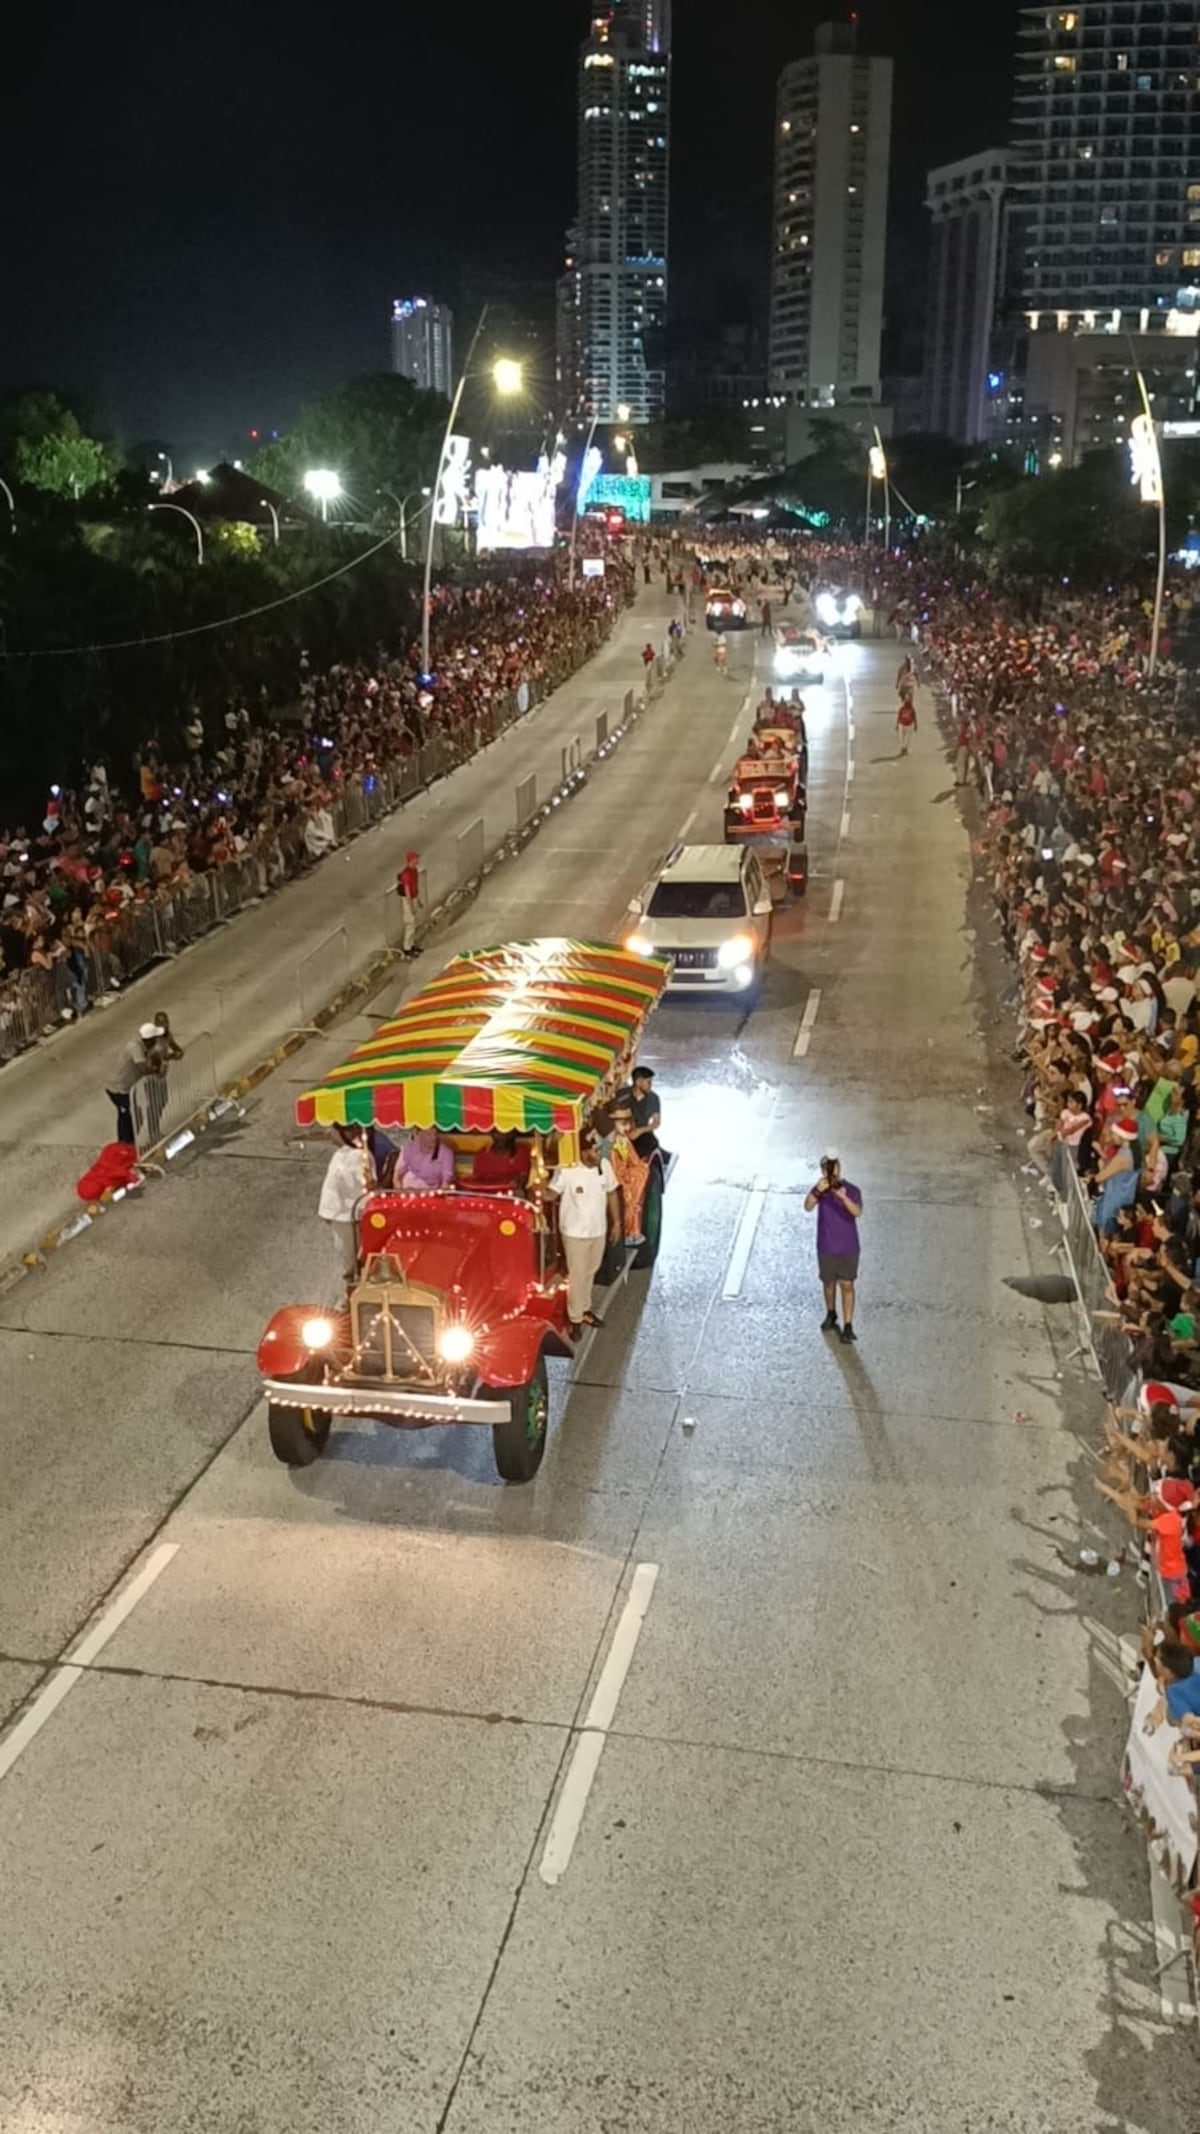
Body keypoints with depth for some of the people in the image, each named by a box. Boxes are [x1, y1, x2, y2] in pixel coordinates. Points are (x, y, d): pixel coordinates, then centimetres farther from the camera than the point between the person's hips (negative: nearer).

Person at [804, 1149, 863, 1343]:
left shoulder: (852, 1190, -11)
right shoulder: (819, 1189, -8)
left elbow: (857, 1212, -28)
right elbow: (808, 1206, -27)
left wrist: (843, 1197, -46)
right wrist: (817, 1190, -46)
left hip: (848, 1247, -2)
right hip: (826, 1247, 2)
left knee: (847, 1285, -6)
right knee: (829, 1283, 16)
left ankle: (848, 1327, -5)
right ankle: (831, 1315, 39)